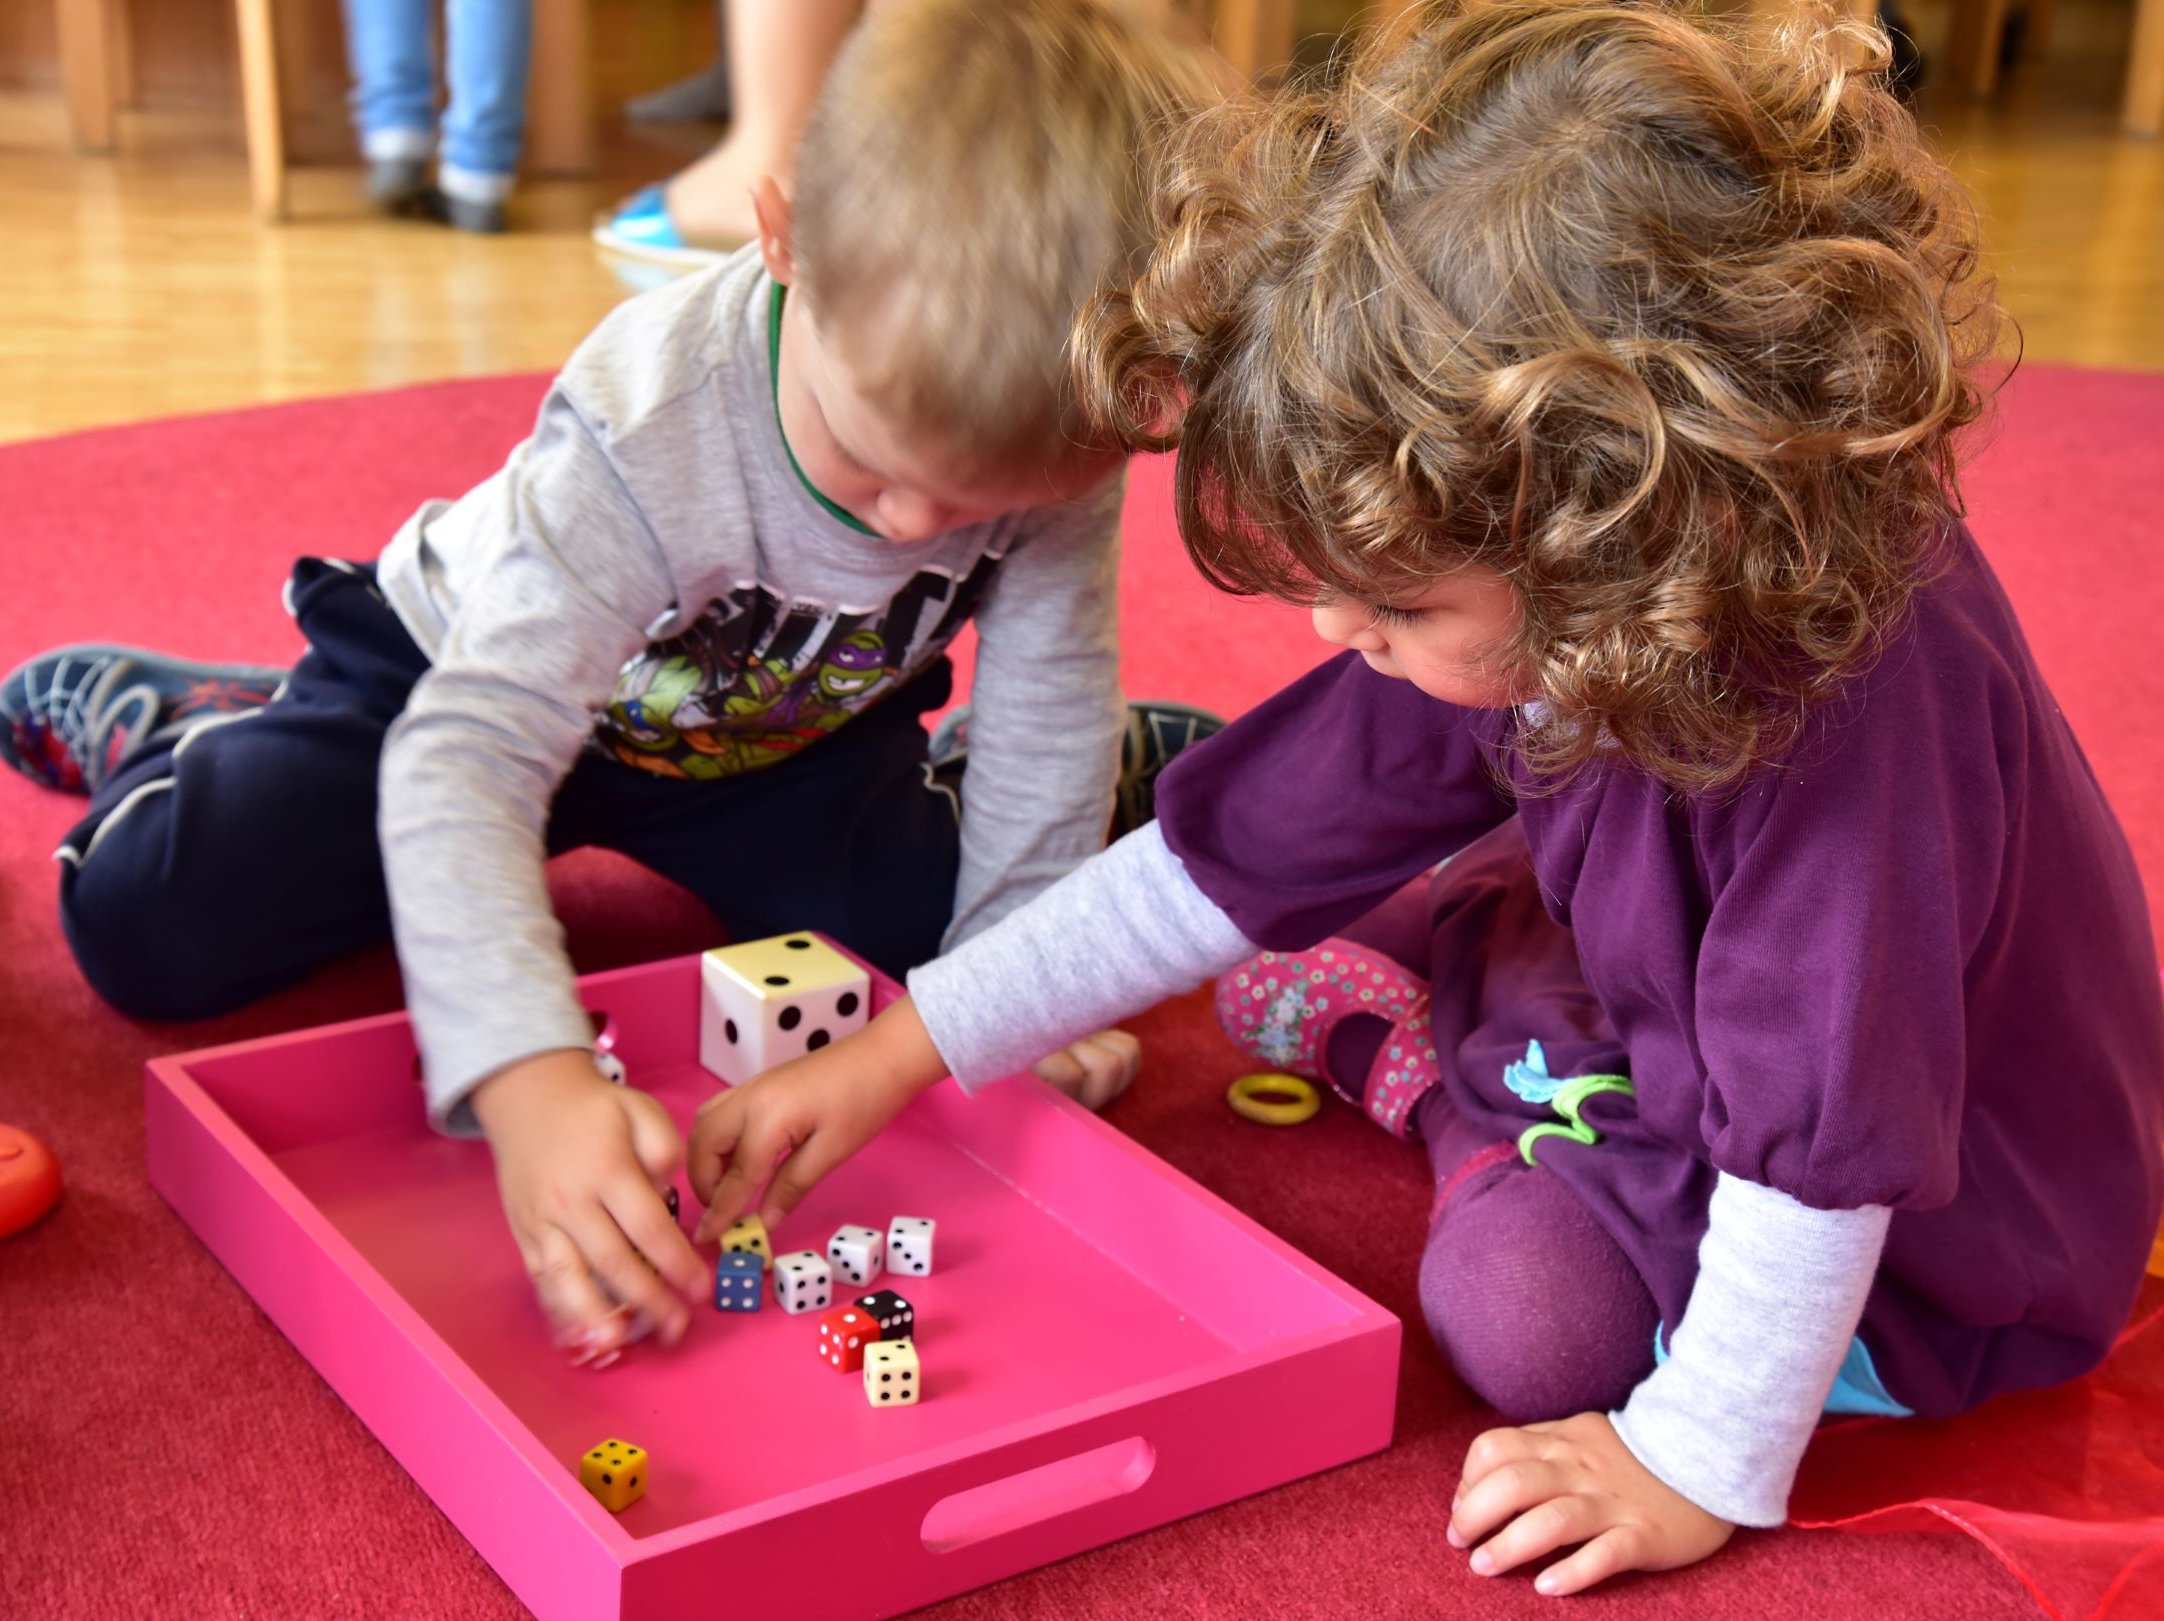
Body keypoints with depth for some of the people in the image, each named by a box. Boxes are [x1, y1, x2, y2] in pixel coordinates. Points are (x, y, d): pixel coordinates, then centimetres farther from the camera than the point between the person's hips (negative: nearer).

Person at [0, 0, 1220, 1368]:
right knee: (156, 921, -14)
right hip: (481, 665, -3)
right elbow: (471, 756, -47)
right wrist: (532, 1078, -59)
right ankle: (152, 719, 20)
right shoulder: (648, 431, -42)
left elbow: (1047, 716, -15)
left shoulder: (1061, 443, -30)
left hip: (781, 722, 4)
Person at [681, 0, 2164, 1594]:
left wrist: (1702, 1468, -25)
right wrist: (889, 1059, -10)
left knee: (1532, 1298, -28)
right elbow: (1226, 855, -11)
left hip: (1929, 1235, -6)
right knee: (1285, 960, 4)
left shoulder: (1848, 682, -41)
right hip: (1665, 1007, 6)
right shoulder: (1513, 607, -18)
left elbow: (1826, 1134, -35)